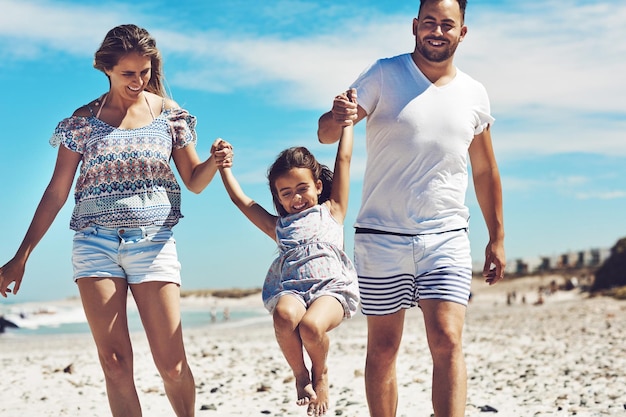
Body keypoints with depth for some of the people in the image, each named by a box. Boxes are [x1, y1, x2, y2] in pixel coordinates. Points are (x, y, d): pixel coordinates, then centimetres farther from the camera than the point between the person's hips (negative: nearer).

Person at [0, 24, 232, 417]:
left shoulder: (168, 112, 6)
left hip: (153, 241, 0)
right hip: (95, 243, 1)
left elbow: (195, 181, 9)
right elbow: (56, 192, 7)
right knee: (115, 363, -3)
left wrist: (215, 162, -14)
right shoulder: (84, 119, 5)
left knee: (172, 364, -3)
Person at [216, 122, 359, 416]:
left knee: (311, 326, -33)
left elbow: (344, 159, 22)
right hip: (291, 289, 2)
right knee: (284, 315, -35)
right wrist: (223, 165, 29)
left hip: (330, 286, -2)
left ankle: (320, 372, 3)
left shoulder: (332, 211, 22)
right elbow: (240, 199, 30)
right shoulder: (278, 226, 27)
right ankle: (300, 374, -8)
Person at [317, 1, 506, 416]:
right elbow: (326, 134, -10)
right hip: (382, 237, -1)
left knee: (448, 342, -11)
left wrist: (497, 237, 17)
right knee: (383, 348, 6)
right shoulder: (384, 75, -2)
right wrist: (337, 119, -35)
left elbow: (485, 172, 17)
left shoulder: (474, 95, 7)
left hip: (446, 238, 2)